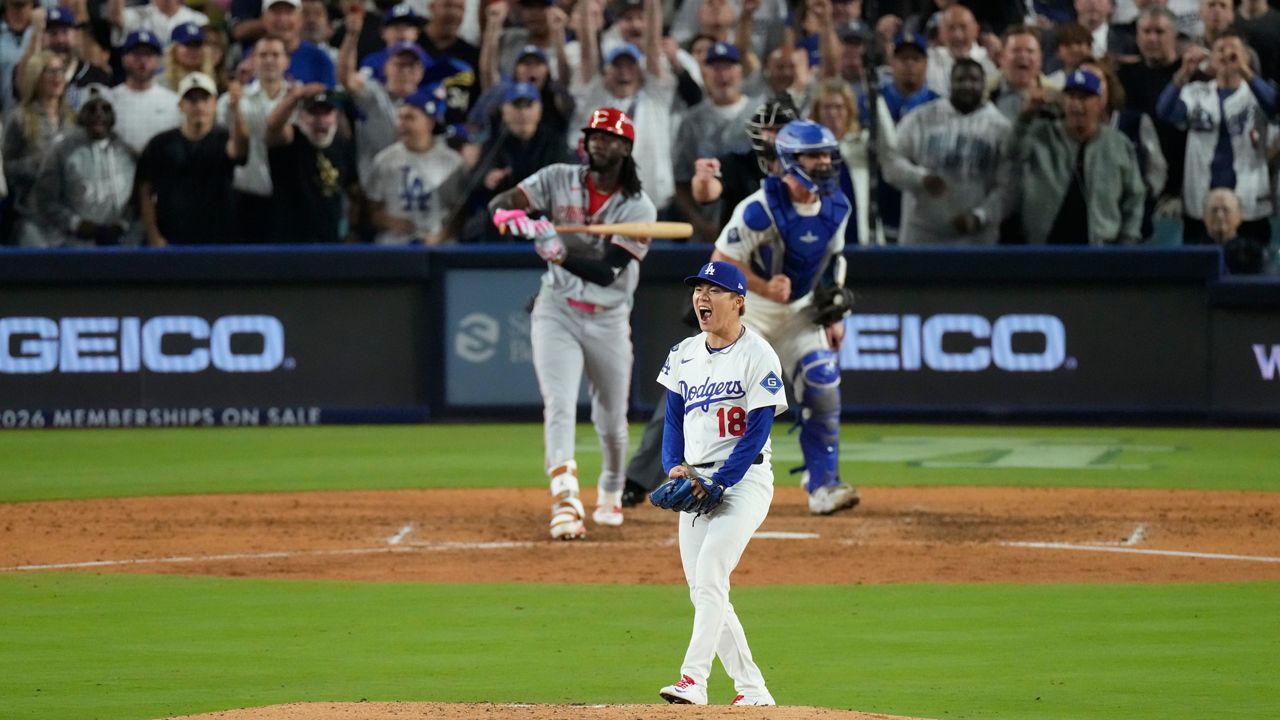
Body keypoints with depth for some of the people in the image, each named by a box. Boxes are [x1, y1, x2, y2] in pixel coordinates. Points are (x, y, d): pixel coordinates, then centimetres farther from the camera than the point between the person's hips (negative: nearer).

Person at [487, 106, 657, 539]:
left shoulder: (638, 207, -8)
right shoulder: (559, 180, -3)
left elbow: (606, 271, -20)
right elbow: (500, 204, -11)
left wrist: (560, 253, -35)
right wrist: (513, 216, -34)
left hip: (608, 320, 1)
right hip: (556, 311, -1)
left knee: (612, 421, 12)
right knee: (559, 407, -18)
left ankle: (610, 495, 39)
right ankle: (565, 503, -30)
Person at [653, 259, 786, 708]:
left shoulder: (758, 356, -9)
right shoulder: (684, 355, 11)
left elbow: (756, 433, -12)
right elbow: (674, 419, 14)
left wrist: (717, 483, -20)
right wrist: (674, 466, -5)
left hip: (744, 479, -7)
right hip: (694, 483, 7)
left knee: (709, 577, -20)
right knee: (702, 591, 5)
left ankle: (693, 680, -25)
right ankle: (751, 688, 12)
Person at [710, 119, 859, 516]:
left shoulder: (837, 207, -4)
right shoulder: (760, 209, -25)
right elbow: (721, 262, -21)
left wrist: (835, 315, 6)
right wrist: (764, 287, -35)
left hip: (800, 312, 5)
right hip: (745, 310, -5)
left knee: (823, 390, -10)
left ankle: (823, 487, -5)